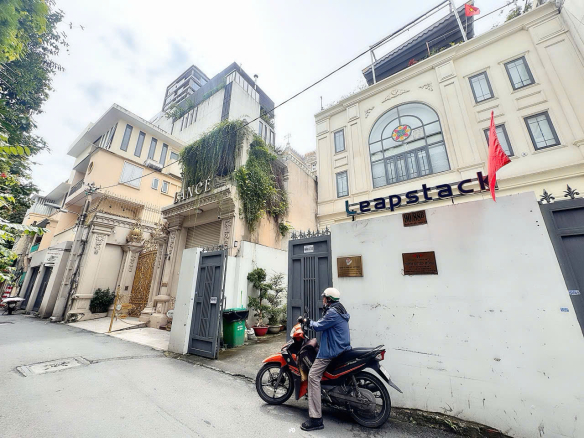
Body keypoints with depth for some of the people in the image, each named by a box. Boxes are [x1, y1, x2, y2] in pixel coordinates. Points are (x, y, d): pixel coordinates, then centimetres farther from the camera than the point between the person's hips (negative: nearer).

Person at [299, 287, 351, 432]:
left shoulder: (332, 312, -19)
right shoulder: (339, 310, 13)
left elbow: (319, 326, -17)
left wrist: (307, 321, -2)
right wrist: (310, 322, 13)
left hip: (331, 351, -11)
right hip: (341, 348, 11)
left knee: (313, 376, -11)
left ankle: (315, 418, -8)